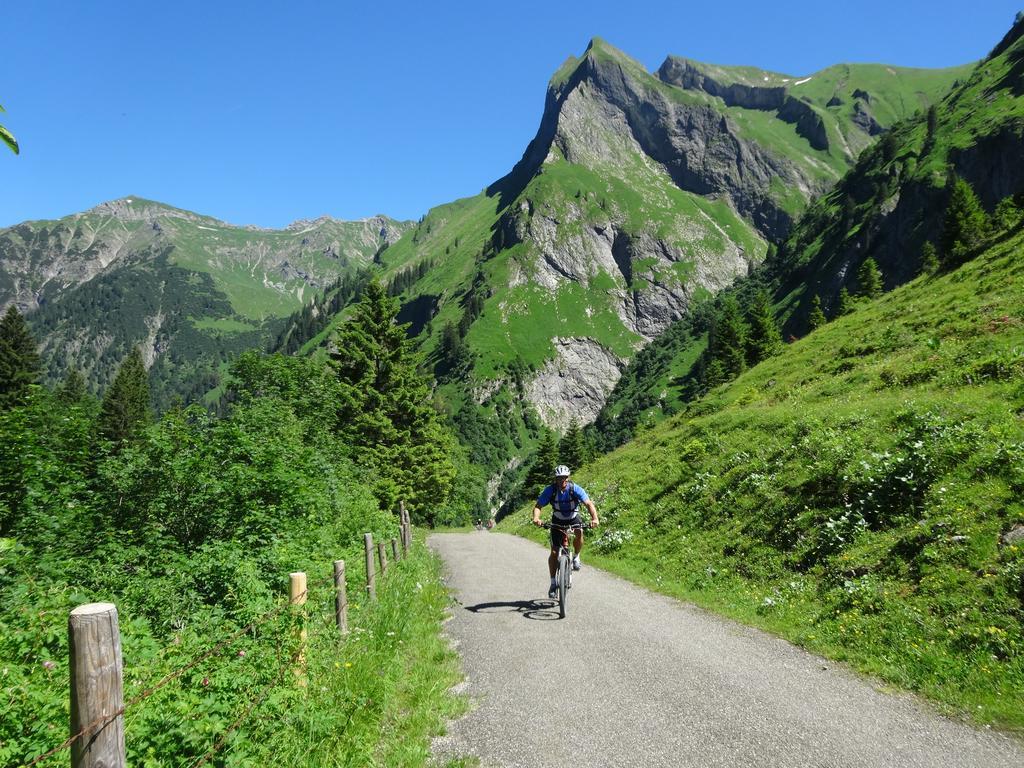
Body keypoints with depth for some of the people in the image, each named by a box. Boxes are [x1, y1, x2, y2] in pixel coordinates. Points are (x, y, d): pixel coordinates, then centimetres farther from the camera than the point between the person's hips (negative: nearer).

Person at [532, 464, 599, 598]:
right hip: (557, 520, 1)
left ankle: (576, 557, -5)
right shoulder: (550, 490, -22)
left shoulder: (575, 489, -25)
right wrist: (536, 518, -44)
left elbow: (589, 503, -33)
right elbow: (538, 506, -22)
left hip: (573, 518, -1)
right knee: (554, 552, -7)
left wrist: (594, 518, -51)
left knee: (579, 533, -34)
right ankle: (553, 583, 7)